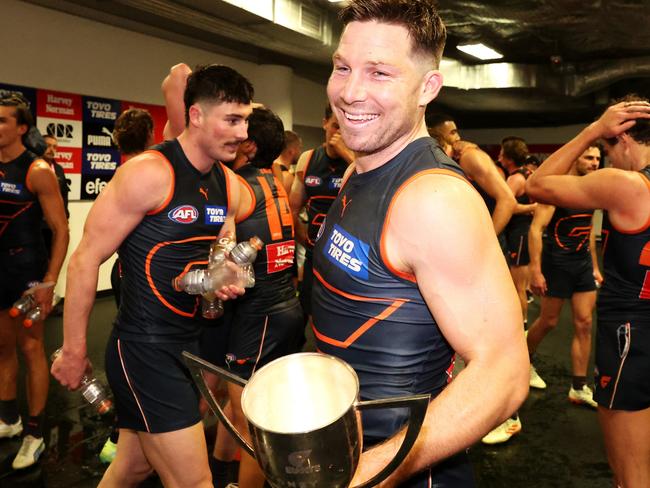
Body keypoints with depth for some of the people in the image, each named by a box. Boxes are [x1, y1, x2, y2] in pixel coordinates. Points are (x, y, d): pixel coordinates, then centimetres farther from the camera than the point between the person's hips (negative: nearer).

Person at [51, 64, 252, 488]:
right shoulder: (149, 172, -16)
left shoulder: (229, 184, 7)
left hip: (189, 343, 7)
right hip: (144, 349, -7)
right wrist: (73, 351, -9)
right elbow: (86, 260, -14)